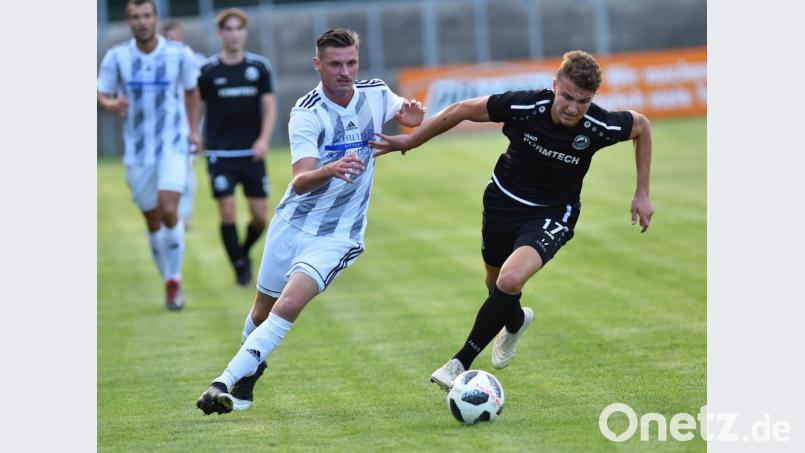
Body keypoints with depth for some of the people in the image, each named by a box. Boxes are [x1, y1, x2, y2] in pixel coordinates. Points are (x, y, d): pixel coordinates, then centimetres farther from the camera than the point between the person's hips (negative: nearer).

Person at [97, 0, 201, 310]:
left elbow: (191, 90, 12)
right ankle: (170, 283, 27)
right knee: (153, 222, 8)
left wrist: (193, 130, 9)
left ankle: (174, 281, -5)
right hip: (137, 150, 2)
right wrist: (112, 104, -20)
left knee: (168, 211, -20)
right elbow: (101, 95, 2)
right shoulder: (116, 57, -4)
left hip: (173, 145, -2)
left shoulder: (179, 54, -4)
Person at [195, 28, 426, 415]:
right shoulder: (306, 113, -19)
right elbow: (300, 182, -30)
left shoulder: (375, 93, -6)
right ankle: (245, 385, 41)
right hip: (293, 223, 0)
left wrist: (413, 118, -8)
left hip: (338, 234, 0)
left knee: (287, 306, -21)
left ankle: (226, 382, -20)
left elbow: (407, 116, 18)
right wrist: (331, 170, -52)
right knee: (262, 312, 13)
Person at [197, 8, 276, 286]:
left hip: (252, 154, 2)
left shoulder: (259, 67, 2)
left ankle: (245, 252, 29)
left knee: (260, 216, 1)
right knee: (227, 214, -9)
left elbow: (269, 107, 2)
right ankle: (240, 268, 6)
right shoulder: (207, 70, -3)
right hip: (220, 155, -2)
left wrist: (264, 139, -12)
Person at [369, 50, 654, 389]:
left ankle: (462, 362, -11)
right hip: (503, 201, 2)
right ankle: (515, 322, 59)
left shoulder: (600, 127, -25)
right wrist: (411, 141, -6)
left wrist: (642, 193, -1)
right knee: (495, 285, 22)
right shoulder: (525, 107, -27)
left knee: (510, 281, -26)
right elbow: (462, 110, -12)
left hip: (552, 215, -2)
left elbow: (642, 126, -2)